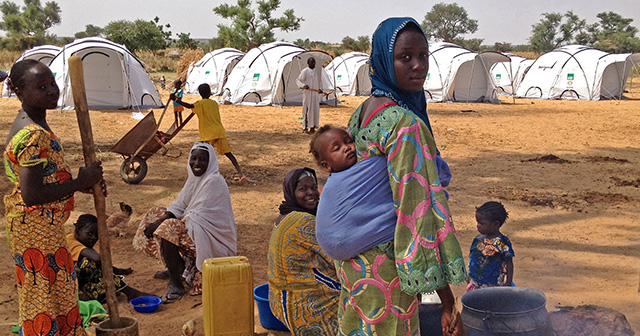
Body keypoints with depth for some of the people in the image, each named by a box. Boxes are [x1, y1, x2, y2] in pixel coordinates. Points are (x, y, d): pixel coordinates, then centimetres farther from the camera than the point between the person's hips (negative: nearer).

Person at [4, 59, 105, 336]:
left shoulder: (30, 122, 6)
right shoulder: (34, 136, -25)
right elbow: (31, 195, -30)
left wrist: (83, 182, 7)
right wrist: (80, 183, -21)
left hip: (46, 226, 10)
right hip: (37, 228, -10)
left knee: (56, 291, 22)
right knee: (45, 295, 4)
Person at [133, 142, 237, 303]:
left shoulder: (214, 181, -19)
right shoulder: (195, 177, 9)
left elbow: (199, 216, -23)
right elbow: (179, 205, 7)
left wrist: (161, 223, -22)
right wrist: (160, 220, -13)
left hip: (212, 238, -10)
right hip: (196, 228, 10)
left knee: (169, 229, -28)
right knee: (156, 213, 9)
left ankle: (176, 284, -18)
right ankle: (178, 267, 7)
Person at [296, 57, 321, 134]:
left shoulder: (314, 71, 17)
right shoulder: (304, 71, -8)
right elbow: (298, 80, -13)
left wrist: (319, 89, 20)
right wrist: (304, 85, -29)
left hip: (315, 93, 8)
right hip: (308, 93, -8)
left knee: (315, 110, 8)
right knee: (307, 110, -6)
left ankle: (312, 127, 14)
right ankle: (305, 128, 0)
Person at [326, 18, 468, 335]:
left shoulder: (363, 111, 6)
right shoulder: (405, 125, -22)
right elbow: (419, 211, -25)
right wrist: (448, 303, -22)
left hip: (354, 260, 9)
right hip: (384, 266, -8)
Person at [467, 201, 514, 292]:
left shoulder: (503, 243, -13)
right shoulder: (478, 239, 3)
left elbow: (509, 264, -7)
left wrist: (508, 284, -8)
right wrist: (469, 279, 17)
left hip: (493, 285, -5)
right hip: (475, 284, 6)